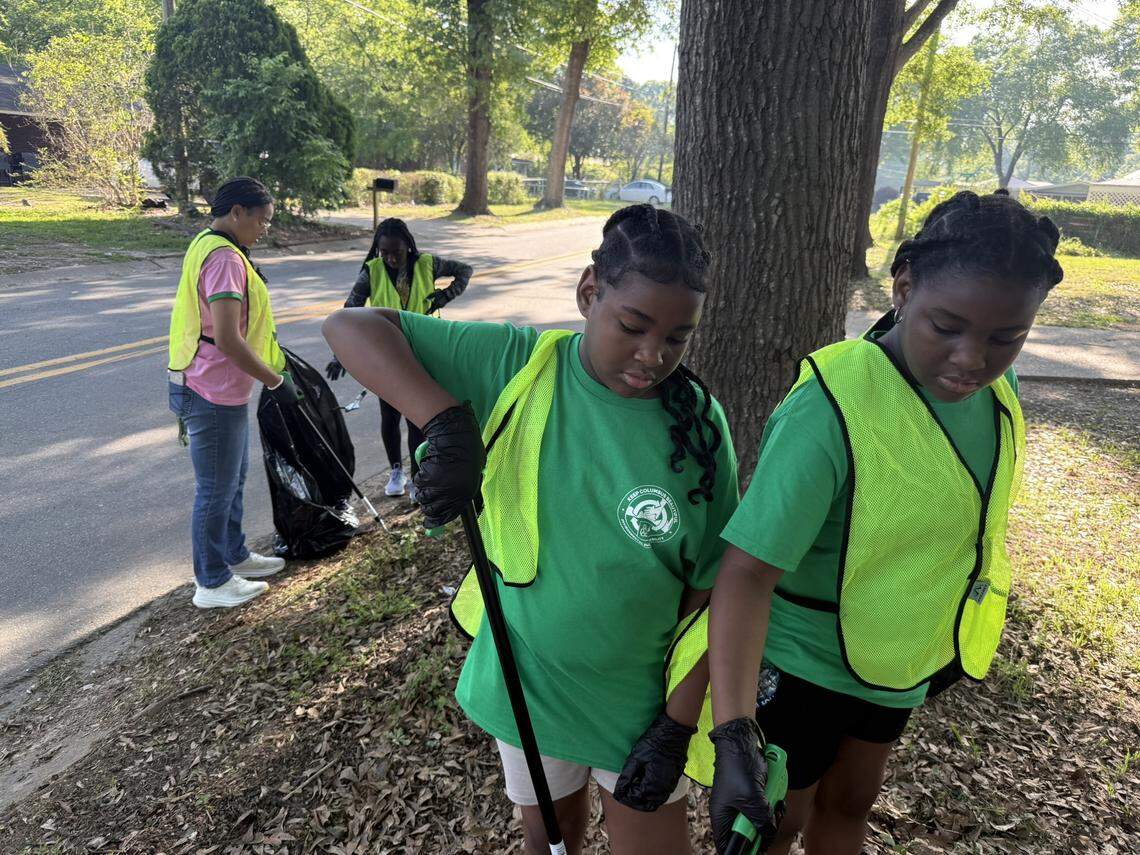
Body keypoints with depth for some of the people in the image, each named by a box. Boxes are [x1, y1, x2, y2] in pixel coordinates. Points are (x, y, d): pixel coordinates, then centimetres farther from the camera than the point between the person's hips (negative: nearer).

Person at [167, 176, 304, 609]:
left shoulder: (210, 246, 12)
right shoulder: (224, 257, -22)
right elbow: (227, 339, -29)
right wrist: (277, 381, -21)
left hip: (224, 391, 11)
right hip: (214, 395, -11)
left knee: (232, 479, 23)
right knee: (216, 491, 3)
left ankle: (234, 556, 40)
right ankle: (212, 583, 19)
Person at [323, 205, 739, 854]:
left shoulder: (700, 425, -15)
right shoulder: (518, 365, -16)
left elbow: (710, 589, -8)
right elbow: (351, 327, -18)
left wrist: (677, 728, -8)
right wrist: (449, 422, -33)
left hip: (643, 697, 0)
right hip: (528, 681, 1)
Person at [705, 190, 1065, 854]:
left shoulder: (998, 391, -9)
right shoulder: (831, 408, -33)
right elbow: (748, 571, -36)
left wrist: (946, 639, 16)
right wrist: (734, 735, -42)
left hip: (901, 656, 6)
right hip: (805, 666, -6)